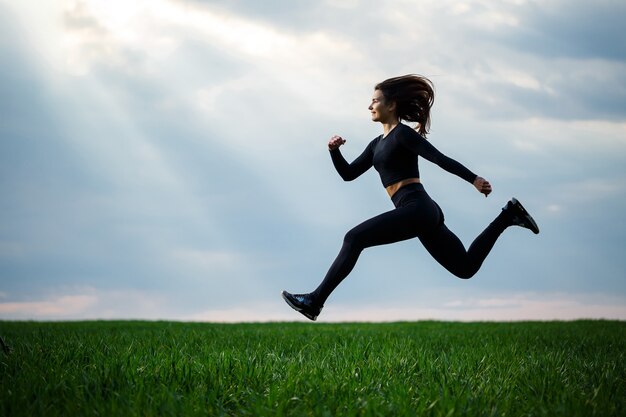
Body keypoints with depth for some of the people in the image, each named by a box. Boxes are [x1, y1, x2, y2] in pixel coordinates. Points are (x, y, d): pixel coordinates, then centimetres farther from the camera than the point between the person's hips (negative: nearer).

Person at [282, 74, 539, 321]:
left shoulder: (403, 133, -3)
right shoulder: (378, 144, 22)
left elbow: (440, 159, -13)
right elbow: (348, 174, 23)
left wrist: (474, 179, -21)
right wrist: (334, 150, 5)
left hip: (417, 209, -10)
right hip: (421, 214, 10)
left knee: (354, 239, -15)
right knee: (466, 267, 16)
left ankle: (315, 302, -17)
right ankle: (508, 216, 19)